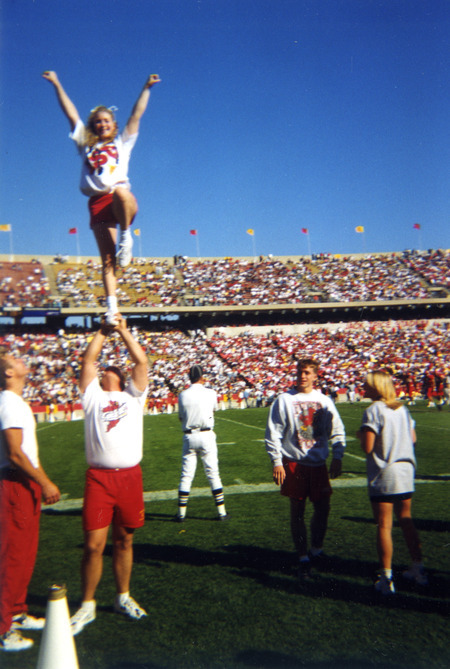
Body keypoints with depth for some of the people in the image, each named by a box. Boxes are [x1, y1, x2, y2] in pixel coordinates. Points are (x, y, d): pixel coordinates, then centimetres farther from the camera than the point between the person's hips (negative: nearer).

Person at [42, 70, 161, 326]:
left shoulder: (123, 142, 23)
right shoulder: (85, 144, 27)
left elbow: (137, 114, 21)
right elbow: (71, 113, 27)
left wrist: (147, 88, 17)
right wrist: (57, 84, 28)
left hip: (123, 199, -2)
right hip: (98, 203, 2)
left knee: (120, 192, -40)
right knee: (108, 259, -8)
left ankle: (126, 236, -17)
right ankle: (112, 306, -9)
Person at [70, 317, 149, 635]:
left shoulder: (133, 396, 15)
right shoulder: (93, 396, 13)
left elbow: (141, 361, 6)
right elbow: (88, 361, 7)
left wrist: (124, 331, 7)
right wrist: (104, 331, 9)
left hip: (130, 476, 1)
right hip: (99, 478, -1)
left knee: (124, 541, 13)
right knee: (94, 545, -1)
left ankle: (123, 597, 29)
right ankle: (87, 605, 15)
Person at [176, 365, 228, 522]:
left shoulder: (182, 395, -3)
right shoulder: (210, 393, -5)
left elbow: (181, 417, 7)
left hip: (189, 436, 1)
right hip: (206, 436, -1)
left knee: (186, 475, 7)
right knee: (213, 473, 5)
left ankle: (181, 513, 12)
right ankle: (221, 511, 9)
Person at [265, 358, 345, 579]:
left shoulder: (324, 401, 6)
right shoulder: (284, 400, -3)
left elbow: (337, 431, 11)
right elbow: (273, 433, -4)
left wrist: (337, 457, 1)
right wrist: (277, 462, -9)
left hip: (319, 463, 3)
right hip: (294, 463, -3)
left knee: (323, 507, 6)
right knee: (297, 511, 2)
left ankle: (316, 550, 28)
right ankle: (303, 558, 13)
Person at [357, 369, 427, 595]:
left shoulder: (373, 411, -14)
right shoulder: (402, 409, 7)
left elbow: (367, 447, -18)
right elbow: (413, 438, 13)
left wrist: (361, 434, 1)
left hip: (383, 476, -7)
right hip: (406, 472, 7)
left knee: (384, 526, 0)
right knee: (406, 520, 19)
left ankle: (386, 579, 6)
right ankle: (418, 570, 27)